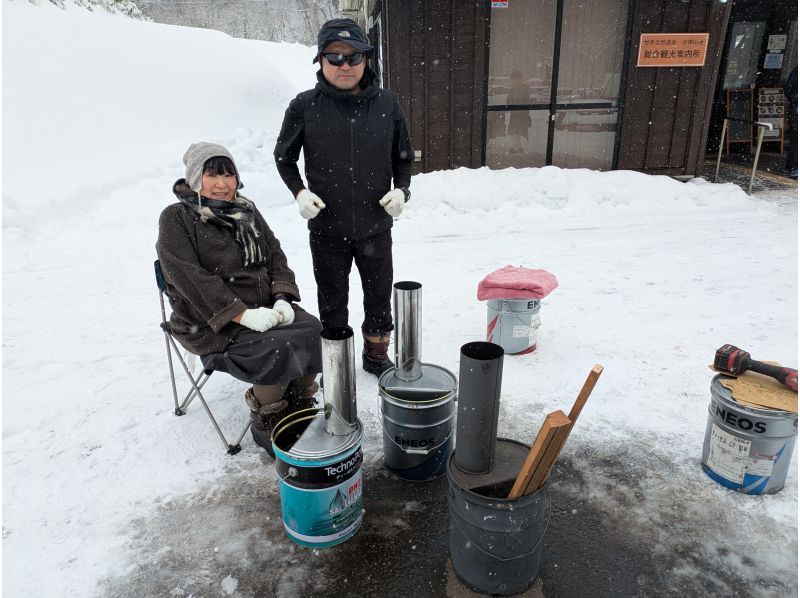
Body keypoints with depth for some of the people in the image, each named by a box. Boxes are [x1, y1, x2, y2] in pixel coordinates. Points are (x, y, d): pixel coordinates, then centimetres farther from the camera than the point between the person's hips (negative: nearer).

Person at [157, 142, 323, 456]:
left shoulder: (247, 210, 14)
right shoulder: (176, 219, -5)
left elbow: (276, 257, 10)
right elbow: (193, 280, -16)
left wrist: (283, 298, -9)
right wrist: (243, 315, -25)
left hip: (265, 309, 6)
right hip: (212, 323, -5)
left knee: (315, 332, -18)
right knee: (277, 349, -28)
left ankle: (300, 405, 2)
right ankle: (266, 425, -5)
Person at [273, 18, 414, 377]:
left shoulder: (386, 103, -2)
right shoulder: (305, 107, -7)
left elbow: (403, 156, 10)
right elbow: (284, 157, 6)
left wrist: (401, 189, -7)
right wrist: (300, 192, -10)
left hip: (376, 224, 2)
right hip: (327, 227, -1)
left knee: (379, 295, 15)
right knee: (332, 300, 13)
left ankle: (376, 354, 38)